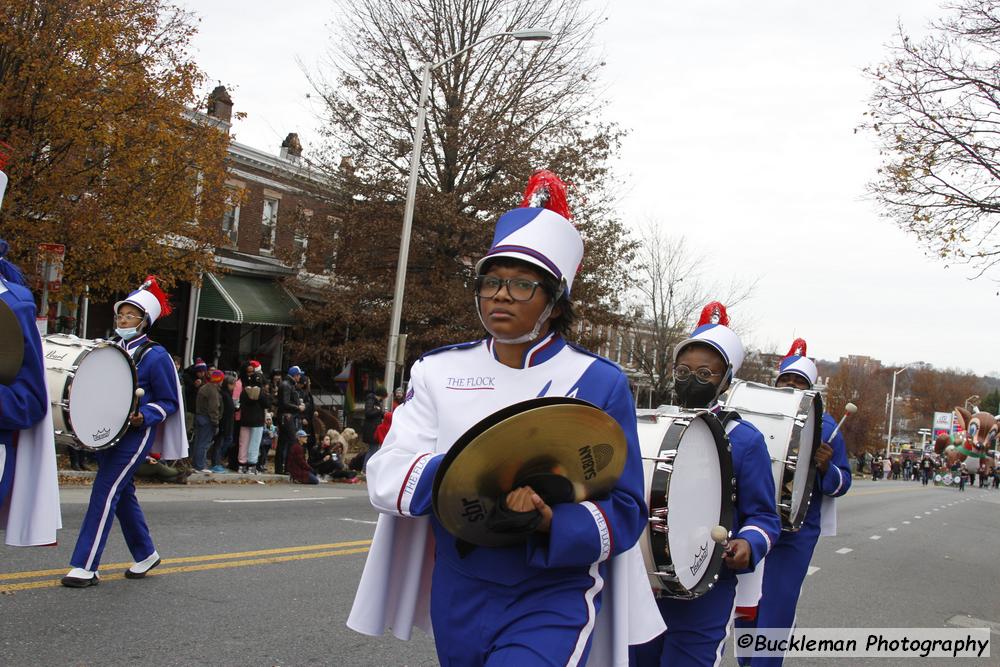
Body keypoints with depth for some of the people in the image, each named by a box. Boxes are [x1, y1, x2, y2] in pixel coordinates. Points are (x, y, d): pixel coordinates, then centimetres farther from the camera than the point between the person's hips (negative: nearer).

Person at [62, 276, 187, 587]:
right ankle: (146, 554, 32)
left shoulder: (155, 356, -9)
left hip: (135, 435, -7)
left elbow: (169, 402, -5)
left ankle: (86, 567, -12)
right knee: (122, 493, 15)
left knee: (105, 491, -13)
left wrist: (143, 417, -21)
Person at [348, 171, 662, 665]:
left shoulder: (599, 382, -5)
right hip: (456, 597, 4)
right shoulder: (439, 370, 3)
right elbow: (386, 476, -7)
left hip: (553, 603, -4)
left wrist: (548, 520, -26)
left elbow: (623, 512, -6)